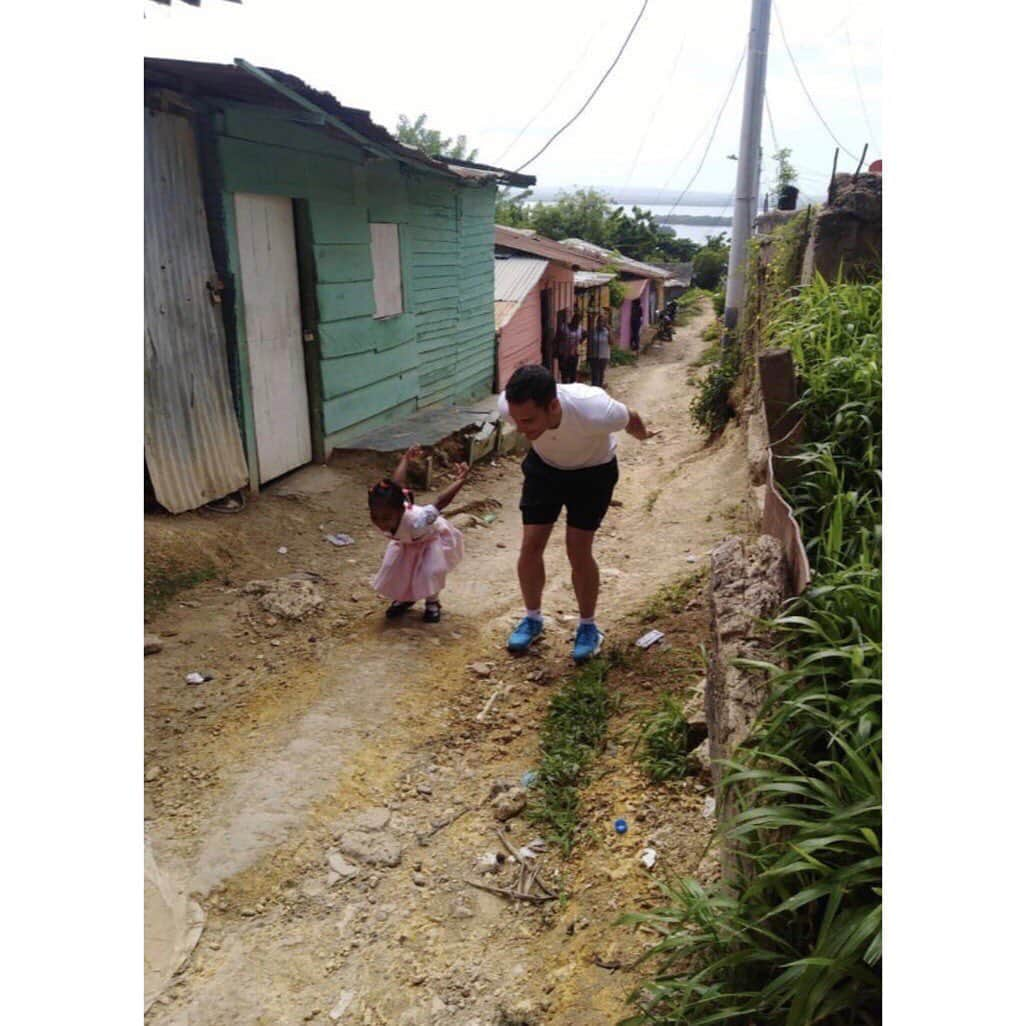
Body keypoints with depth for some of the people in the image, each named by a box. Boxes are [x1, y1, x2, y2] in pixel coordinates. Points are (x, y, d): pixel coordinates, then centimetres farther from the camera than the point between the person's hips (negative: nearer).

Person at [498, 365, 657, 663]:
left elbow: (631, 419, -16)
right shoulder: (509, 405, -33)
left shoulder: (595, 412, -42)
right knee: (530, 545, 0)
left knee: (578, 550, -6)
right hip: (544, 466, 3)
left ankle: (588, 626, 17)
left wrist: (643, 434, 7)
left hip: (593, 472, -3)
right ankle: (532, 618, 23)